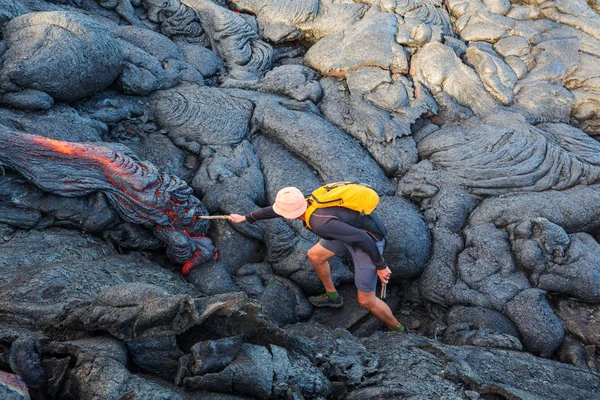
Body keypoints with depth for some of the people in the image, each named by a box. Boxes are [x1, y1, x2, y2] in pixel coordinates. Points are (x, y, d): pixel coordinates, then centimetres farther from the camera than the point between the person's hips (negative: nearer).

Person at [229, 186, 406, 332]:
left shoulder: (320, 222, -34)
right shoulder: (306, 203, -8)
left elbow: (362, 238, -32)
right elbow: (274, 210, 11)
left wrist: (380, 265, -20)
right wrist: (245, 218, 21)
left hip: (368, 241, -9)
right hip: (353, 228, 9)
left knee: (366, 300, 0)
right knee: (315, 255, 18)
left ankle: (398, 330, 24)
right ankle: (332, 296, 37)